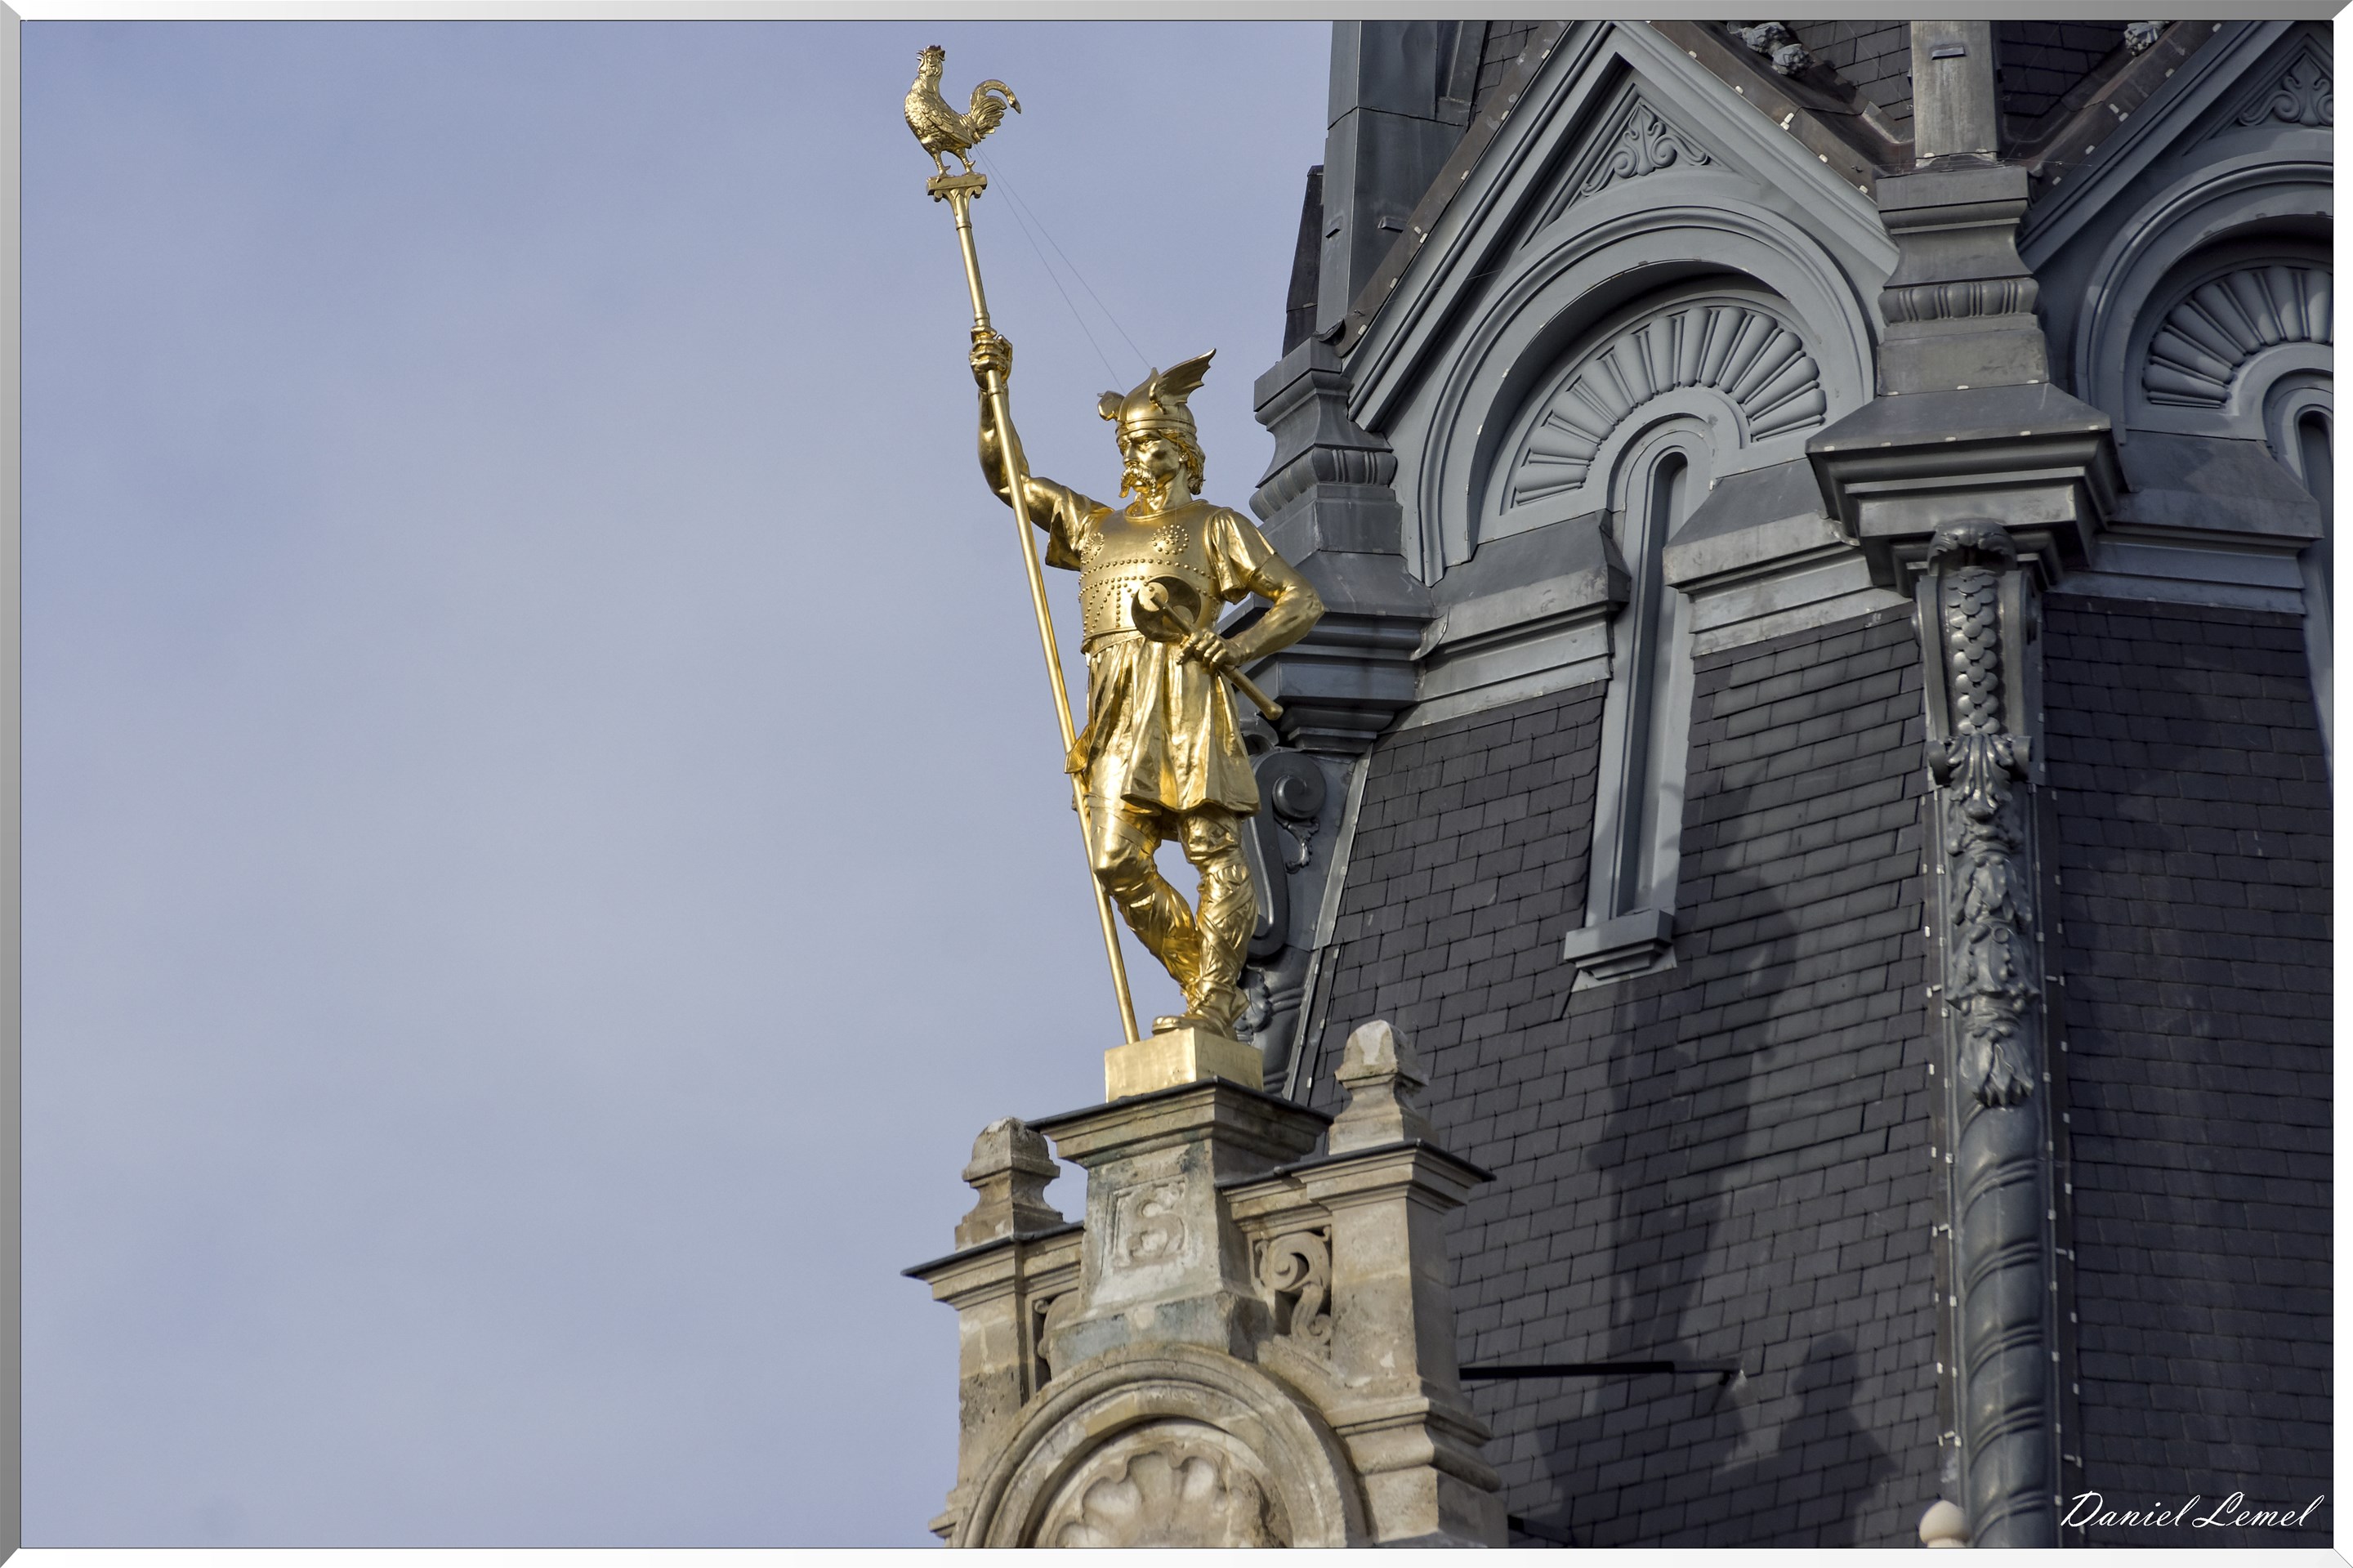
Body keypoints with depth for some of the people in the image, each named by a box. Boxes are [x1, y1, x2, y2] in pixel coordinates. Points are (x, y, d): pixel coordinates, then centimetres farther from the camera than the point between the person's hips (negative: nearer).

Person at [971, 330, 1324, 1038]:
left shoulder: (1215, 526, 14)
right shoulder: (1095, 527, 28)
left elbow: (1301, 600, 6)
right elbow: (1007, 476, 31)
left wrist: (1243, 644, -13)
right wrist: (993, 391, 17)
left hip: (1189, 694, -4)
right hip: (1118, 709, 4)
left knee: (1214, 846, -13)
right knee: (1117, 859, -10)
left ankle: (1213, 999, -14)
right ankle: (1208, 983, -1)